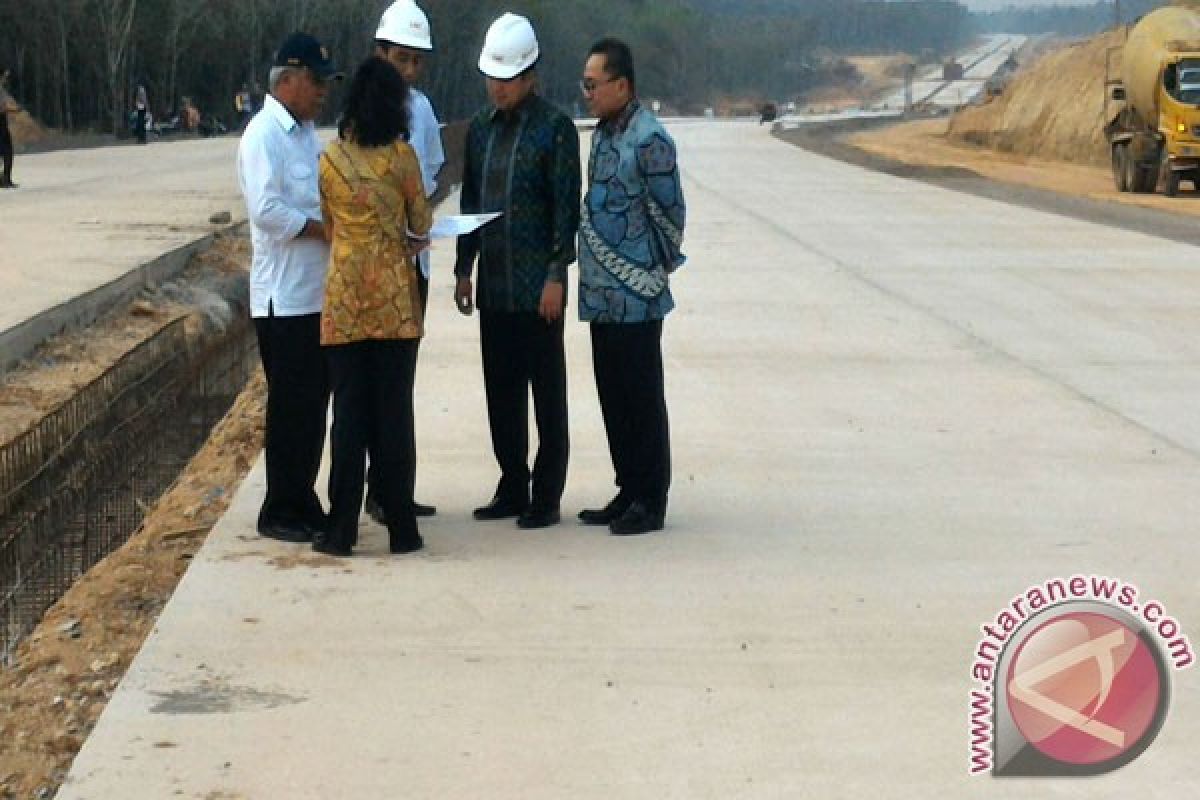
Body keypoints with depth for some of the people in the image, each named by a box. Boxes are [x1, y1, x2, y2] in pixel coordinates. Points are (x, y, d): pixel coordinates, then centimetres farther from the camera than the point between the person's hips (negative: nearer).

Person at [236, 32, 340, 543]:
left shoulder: (306, 133, 16)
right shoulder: (265, 134, -13)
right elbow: (266, 210, -24)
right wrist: (326, 229, -17)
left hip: (317, 294, 9)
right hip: (284, 298, -9)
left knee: (312, 404, 12)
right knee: (290, 406, -3)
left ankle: (303, 503, 21)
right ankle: (279, 513, 6)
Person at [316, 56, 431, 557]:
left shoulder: (330, 159, 0)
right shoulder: (401, 155, -5)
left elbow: (329, 225, 10)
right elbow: (421, 224, 2)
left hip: (345, 297, 1)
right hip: (395, 297, -1)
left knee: (349, 412, 4)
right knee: (394, 412, 4)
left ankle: (342, 530, 4)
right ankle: (400, 528, 7)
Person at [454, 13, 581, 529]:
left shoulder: (555, 129, -6)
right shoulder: (480, 128, 12)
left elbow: (566, 208, -9)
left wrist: (556, 276, -14)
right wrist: (464, 269, 13)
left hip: (537, 286, -6)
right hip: (493, 284, 6)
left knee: (547, 394, 1)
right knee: (501, 391, 10)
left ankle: (546, 497, 6)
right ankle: (512, 488, 19)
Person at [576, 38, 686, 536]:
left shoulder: (649, 139, -15)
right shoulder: (603, 133, 12)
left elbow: (670, 212, -11)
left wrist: (660, 268, 0)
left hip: (635, 295, -8)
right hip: (601, 293, 8)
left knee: (641, 397, -1)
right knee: (612, 396, 13)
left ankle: (650, 502, 6)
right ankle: (629, 493, 22)